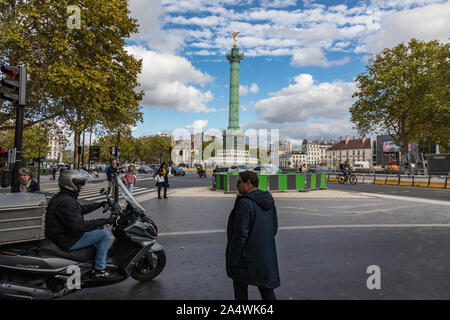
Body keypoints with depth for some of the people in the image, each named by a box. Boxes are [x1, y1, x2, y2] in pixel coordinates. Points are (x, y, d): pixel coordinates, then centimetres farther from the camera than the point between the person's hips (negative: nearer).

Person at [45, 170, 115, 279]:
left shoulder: (63, 197, 7)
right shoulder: (65, 202, -27)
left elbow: (82, 208, 21)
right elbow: (79, 226, -31)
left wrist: (100, 204, 21)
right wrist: (105, 221, -29)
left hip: (64, 233, 11)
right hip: (67, 241, -11)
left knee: (99, 227, 19)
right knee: (105, 234, -12)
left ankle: (98, 253, 29)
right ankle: (99, 269, -2)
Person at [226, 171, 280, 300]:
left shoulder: (245, 203, -22)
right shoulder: (268, 200, 3)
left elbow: (241, 233, -22)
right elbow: (274, 227, 10)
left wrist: (233, 255, -12)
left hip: (247, 255, -7)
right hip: (266, 254, 8)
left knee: (240, 286, 13)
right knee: (266, 287, 18)